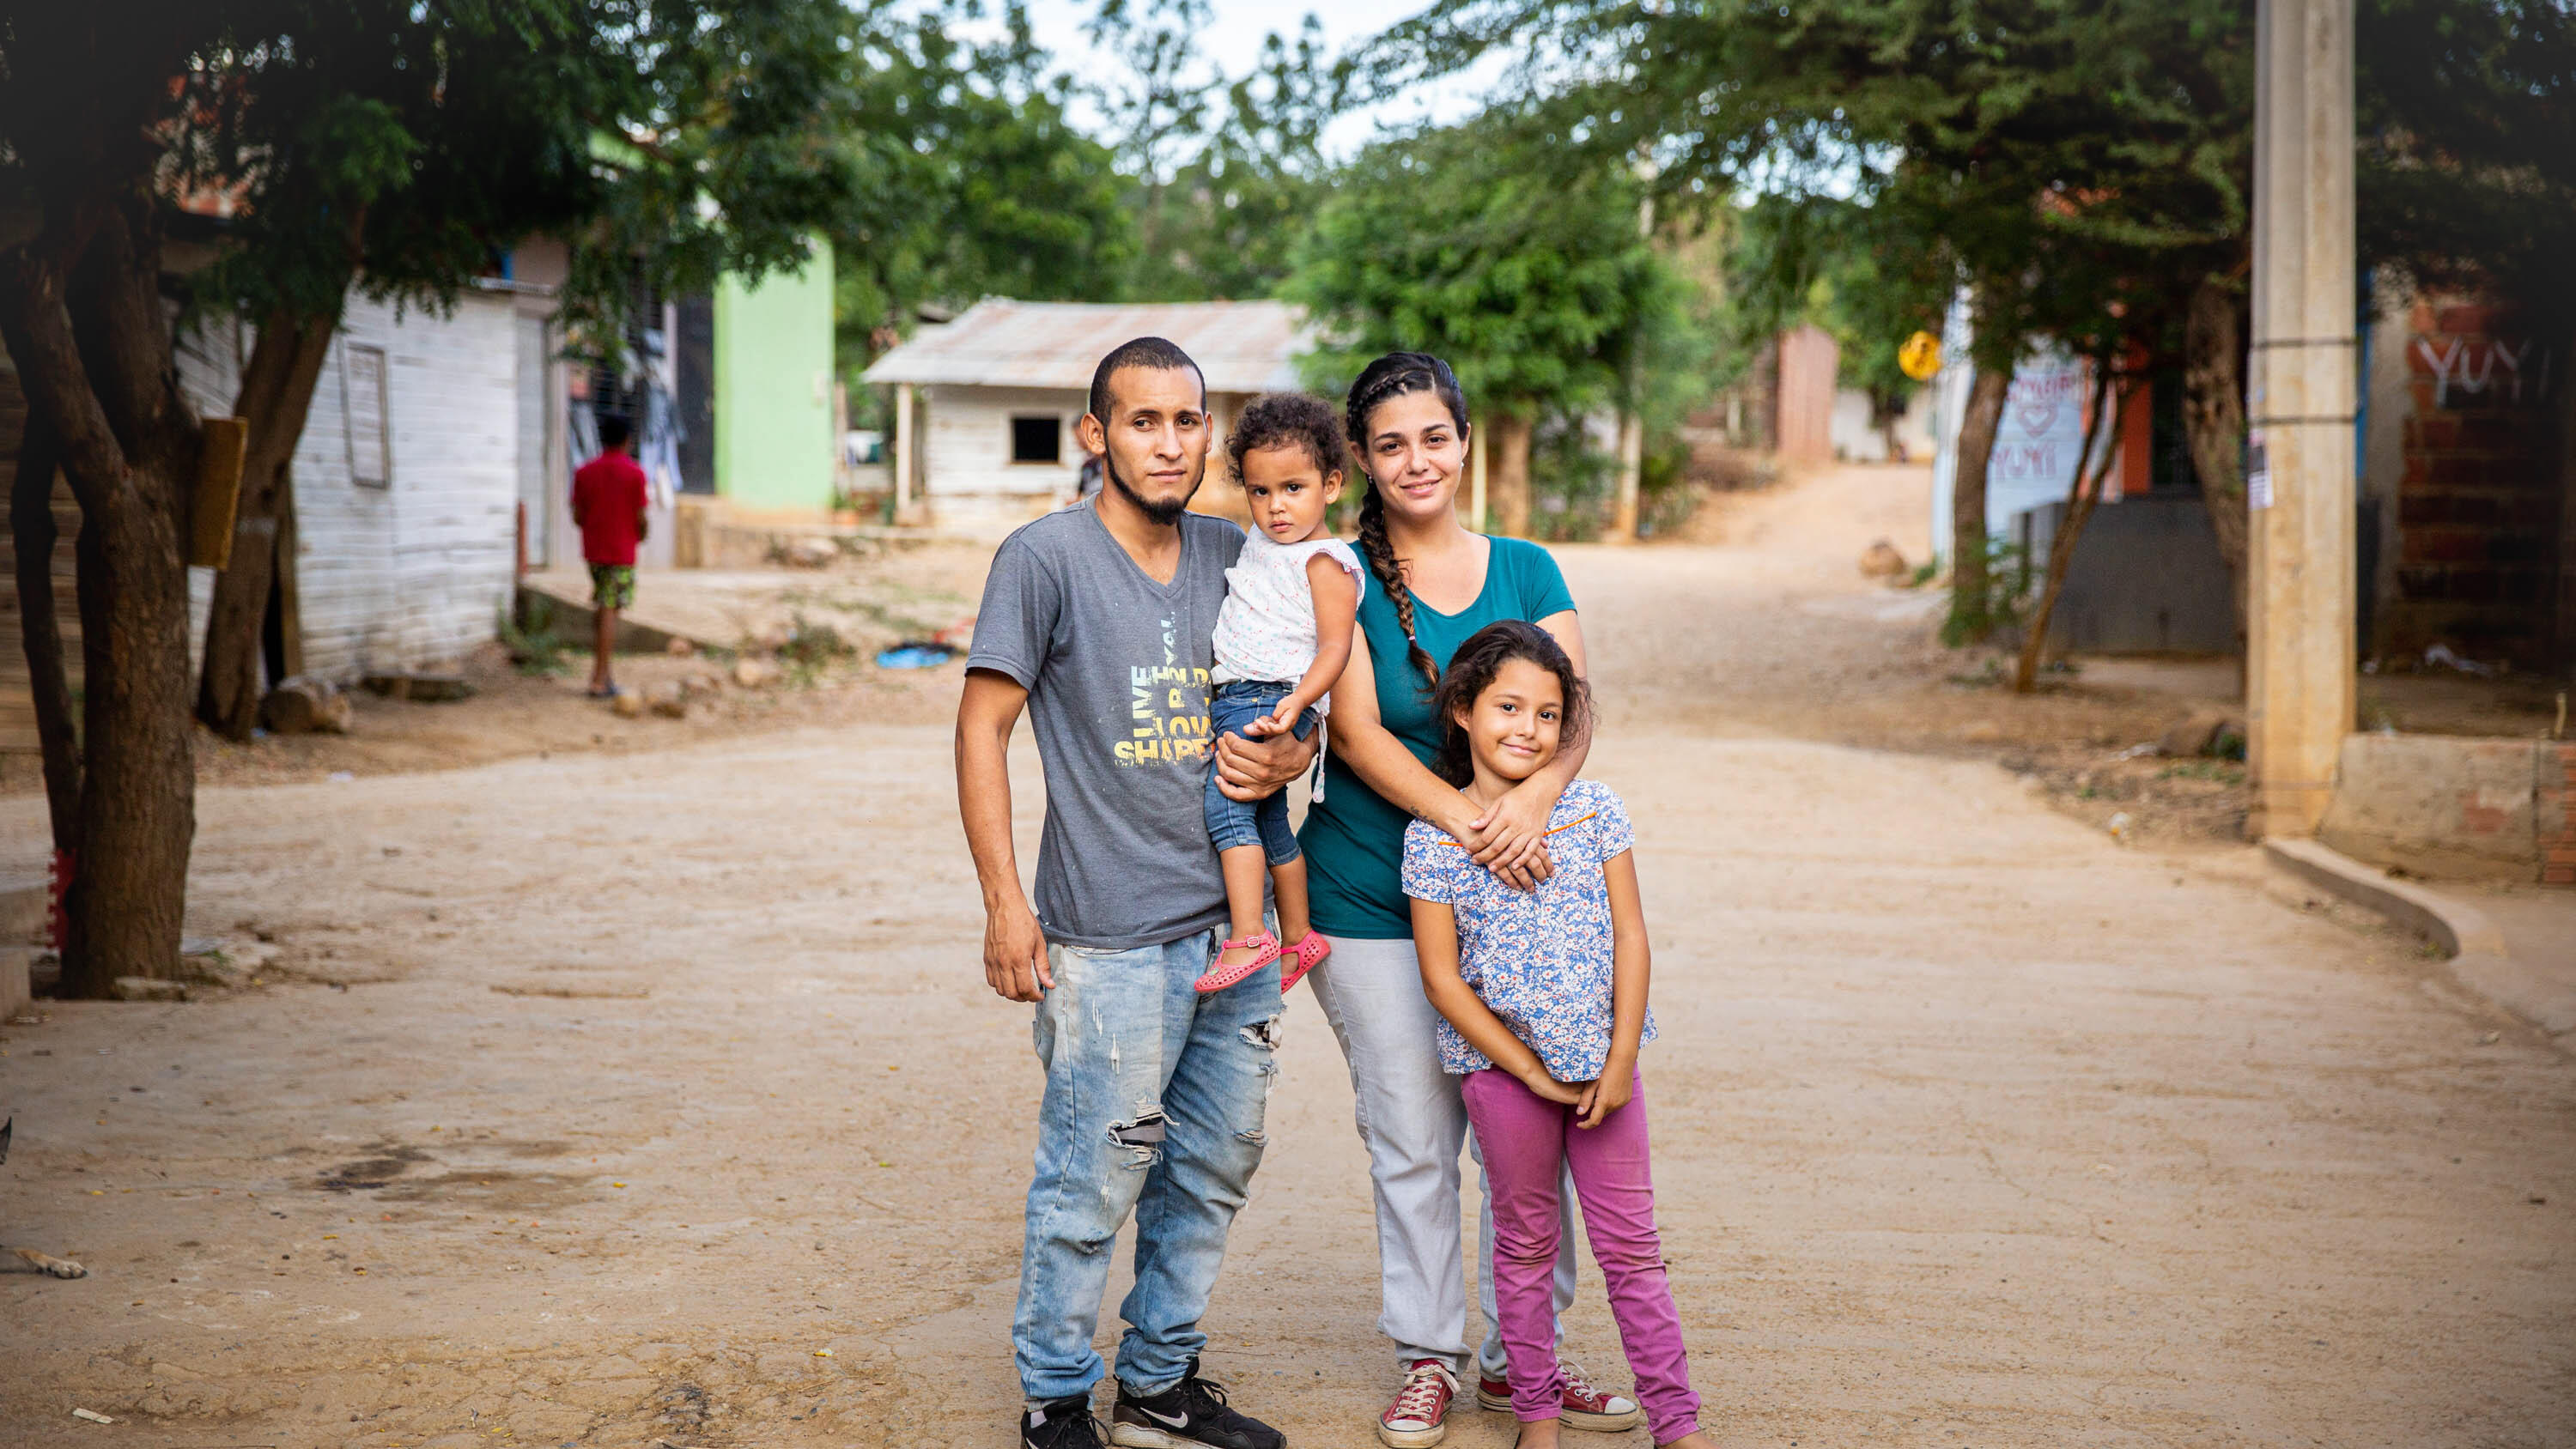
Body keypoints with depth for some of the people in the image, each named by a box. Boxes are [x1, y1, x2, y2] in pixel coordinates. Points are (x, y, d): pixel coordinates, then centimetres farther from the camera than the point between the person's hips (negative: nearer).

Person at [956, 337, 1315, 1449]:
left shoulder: (1233, 557, 9)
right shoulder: (1046, 558, -8)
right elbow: (983, 727, -7)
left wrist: (1286, 758, -4)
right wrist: (1005, 902, -13)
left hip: (1234, 916, 7)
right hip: (1112, 936, -6)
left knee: (1216, 1159, 14)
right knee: (1095, 1173, -3)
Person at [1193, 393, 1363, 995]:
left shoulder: (1325, 562, -10)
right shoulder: (1260, 544, 17)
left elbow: (1334, 645, -18)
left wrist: (1298, 699, -31)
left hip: (1273, 699, -9)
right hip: (1236, 698, 9)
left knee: (1225, 799, -23)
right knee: (1269, 823, 15)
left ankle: (1248, 935, -25)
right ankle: (1298, 938, 26)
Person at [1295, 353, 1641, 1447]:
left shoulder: (1526, 572, 7)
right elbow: (1357, 733, -13)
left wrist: (1530, 800, -24)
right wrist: (1469, 822, -25)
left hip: (1510, 897, 3)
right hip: (1372, 901, -3)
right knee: (1412, 1141, 3)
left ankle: (1518, 1356, 20)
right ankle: (1428, 1357, 19)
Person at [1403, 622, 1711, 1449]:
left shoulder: (1595, 810, 0)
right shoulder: (1434, 836, -7)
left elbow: (1629, 936, 0)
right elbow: (1443, 979, -7)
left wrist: (1621, 1060, -7)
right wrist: (1531, 1071, -9)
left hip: (1602, 1058, 2)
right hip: (1500, 1063, -1)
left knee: (1630, 1243, 7)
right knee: (1525, 1240, 11)